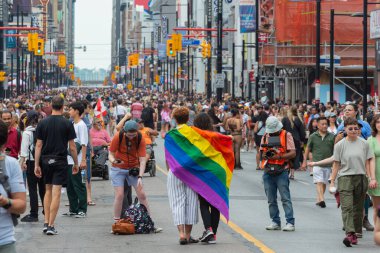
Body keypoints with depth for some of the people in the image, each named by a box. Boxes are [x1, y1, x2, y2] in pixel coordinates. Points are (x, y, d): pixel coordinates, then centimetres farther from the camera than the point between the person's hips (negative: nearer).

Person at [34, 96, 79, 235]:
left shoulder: (42, 123, 1)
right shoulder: (67, 124, -5)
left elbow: (38, 145, 0)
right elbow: (72, 147, -3)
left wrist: (36, 165, 5)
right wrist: (76, 164, 8)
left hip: (46, 160, 3)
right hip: (60, 161, -3)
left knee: (48, 191, 17)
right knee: (56, 193, -2)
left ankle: (46, 223, 14)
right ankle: (51, 226, -5)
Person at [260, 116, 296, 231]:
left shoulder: (286, 135, 0)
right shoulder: (265, 137, 14)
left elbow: (293, 153, -6)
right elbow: (261, 154, 15)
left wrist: (279, 156, -19)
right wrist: (265, 154, -8)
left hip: (281, 172, -5)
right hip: (268, 173, 5)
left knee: (285, 198, -8)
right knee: (271, 200, 8)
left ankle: (290, 223, -9)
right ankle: (275, 222, 16)